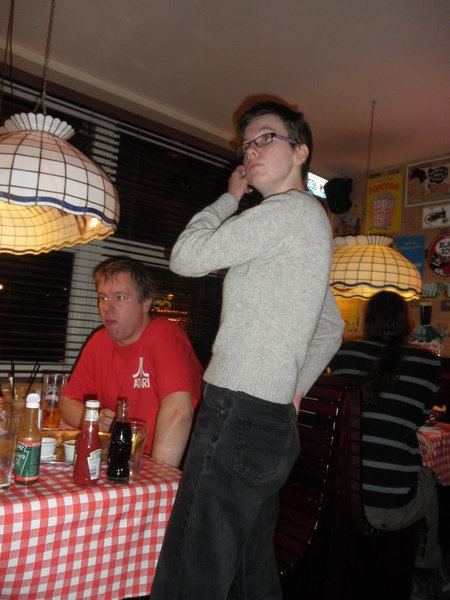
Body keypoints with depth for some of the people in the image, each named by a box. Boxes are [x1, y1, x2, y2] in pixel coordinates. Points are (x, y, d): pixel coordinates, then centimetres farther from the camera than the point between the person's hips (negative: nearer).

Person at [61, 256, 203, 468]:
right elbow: (69, 403, 14)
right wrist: (96, 420, -7)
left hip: (178, 465, -6)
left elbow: (179, 411, -28)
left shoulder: (165, 335, -16)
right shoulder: (99, 342, 6)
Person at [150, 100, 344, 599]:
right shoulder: (311, 224, 23)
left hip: (239, 417, -10)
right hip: (275, 423, 10)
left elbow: (186, 257, -9)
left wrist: (230, 197, 6)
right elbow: (331, 329, 29)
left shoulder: (293, 209, -8)